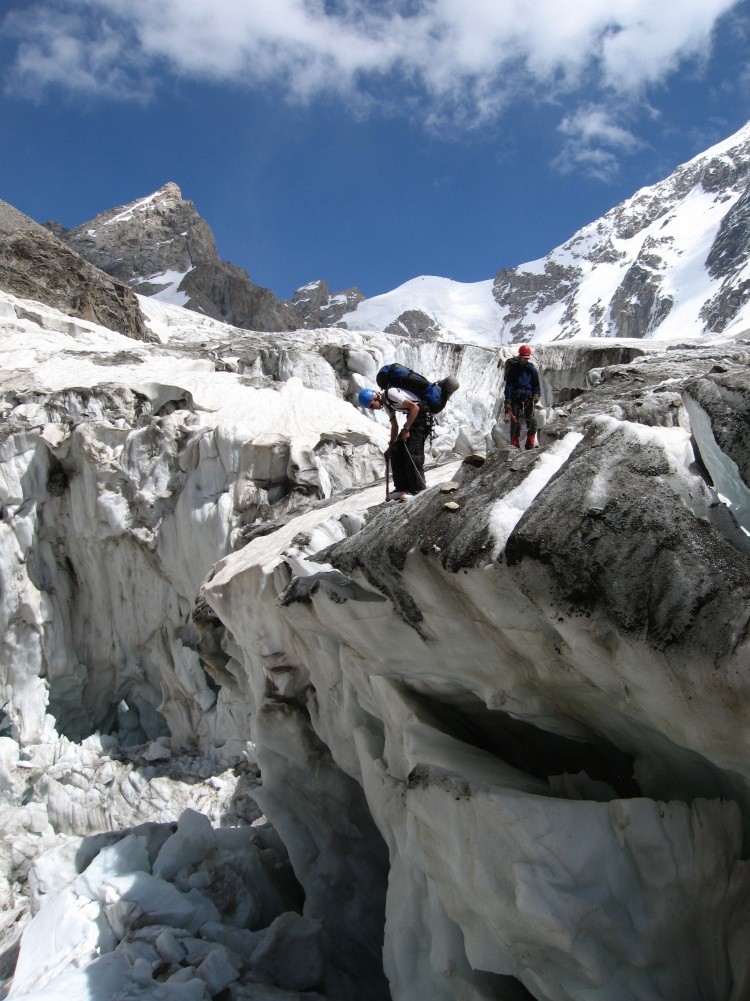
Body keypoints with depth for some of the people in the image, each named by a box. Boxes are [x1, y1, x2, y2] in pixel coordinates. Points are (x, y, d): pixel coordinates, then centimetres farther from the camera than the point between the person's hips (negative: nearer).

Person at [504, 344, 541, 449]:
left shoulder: (531, 368, 8)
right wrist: (508, 401, -11)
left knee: (531, 421, -4)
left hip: (528, 397, 2)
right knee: (515, 421, -4)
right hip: (515, 398, -2)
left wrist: (537, 394, -1)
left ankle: (530, 443, 4)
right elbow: (508, 385, -3)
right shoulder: (513, 368, 0)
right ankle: (515, 444, 1)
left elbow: (536, 383, 16)